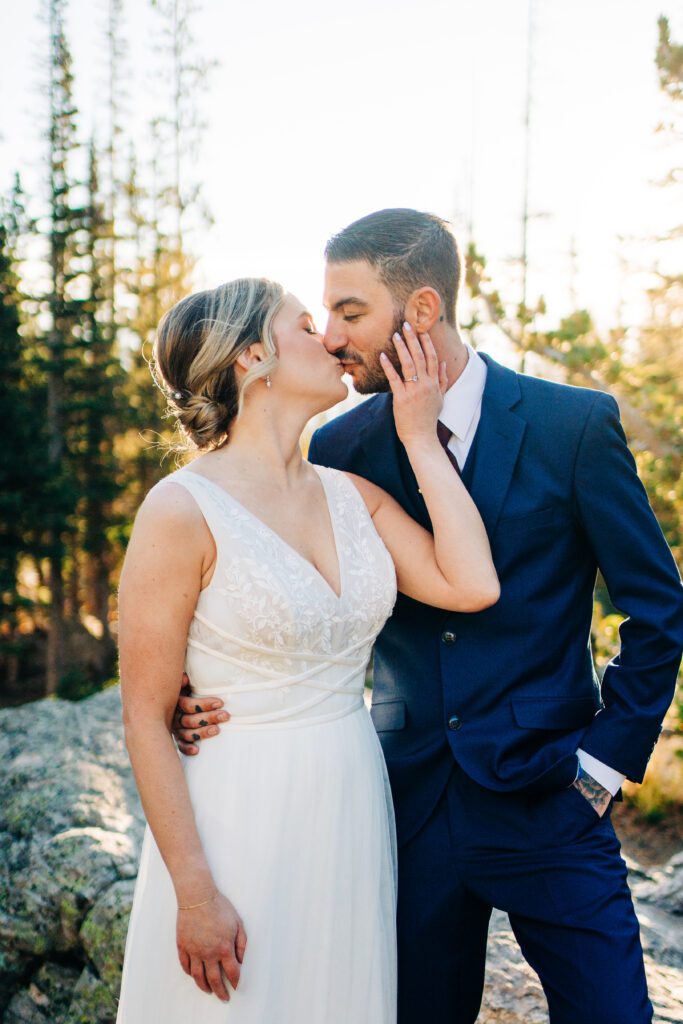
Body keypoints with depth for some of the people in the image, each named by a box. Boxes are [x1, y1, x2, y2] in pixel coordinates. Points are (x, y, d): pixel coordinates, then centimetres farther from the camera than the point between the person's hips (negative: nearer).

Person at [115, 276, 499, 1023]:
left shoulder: (352, 493, 4)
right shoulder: (184, 511, -15)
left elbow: (472, 585, -9)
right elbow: (144, 718, -13)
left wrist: (420, 438, -5)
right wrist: (196, 893, -14)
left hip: (354, 812, 6)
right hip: (240, 818, -6)